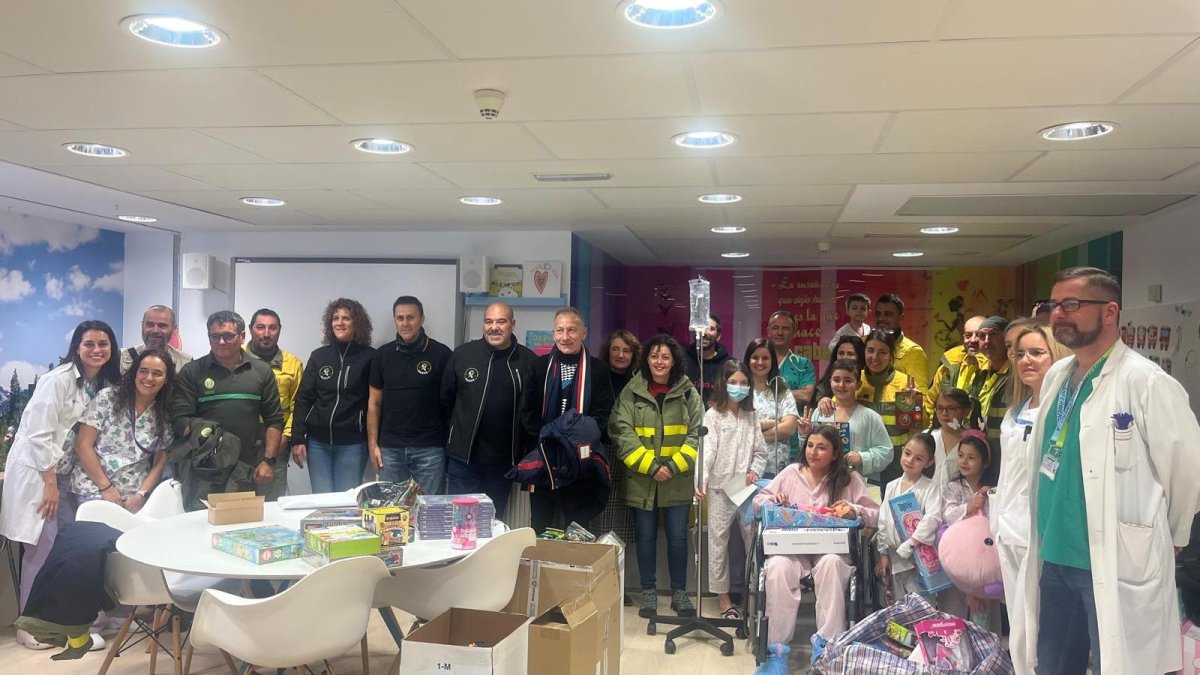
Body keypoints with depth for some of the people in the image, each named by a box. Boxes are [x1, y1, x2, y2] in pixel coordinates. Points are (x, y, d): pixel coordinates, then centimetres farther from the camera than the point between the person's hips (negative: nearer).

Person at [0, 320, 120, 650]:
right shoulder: (59, 379, -16)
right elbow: (39, 433, -19)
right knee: (42, 546, -6)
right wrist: (50, 483, -18)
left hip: (63, 470, 7)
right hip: (36, 469, -7)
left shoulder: (104, 384, 6)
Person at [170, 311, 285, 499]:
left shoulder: (262, 371, 9)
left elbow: (274, 420, 8)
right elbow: (180, 418, -1)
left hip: (249, 469, 1)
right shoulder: (192, 372, 5)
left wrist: (269, 461, -1)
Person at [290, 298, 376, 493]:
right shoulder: (318, 356, 7)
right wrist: (298, 439, -1)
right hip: (318, 443, 3)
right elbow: (303, 399, 6)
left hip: (352, 444, -2)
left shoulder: (369, 357, -2)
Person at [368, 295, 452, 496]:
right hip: (390, 449, 3)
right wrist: (372, 444, 4)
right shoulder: (382, 355, 6)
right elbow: (374, 403, 9)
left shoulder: (441, 354, -3)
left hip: (430, 448, -2)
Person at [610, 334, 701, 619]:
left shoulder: (688, 392, 1)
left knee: (678, 536, 5)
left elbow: (697, 434, -1)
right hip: (641, 479, 0)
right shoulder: (632, 392, 0)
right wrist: (650, 466, -14)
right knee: (645, 536, 8)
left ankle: (679, 592, 20)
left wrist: (674, 466, -12)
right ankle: (649, 592, 21)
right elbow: (622, 432, -7)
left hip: (679, 480, 0)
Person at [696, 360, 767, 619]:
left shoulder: (751, 416, 9)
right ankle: (723, 596, 12)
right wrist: (701, 480, -28)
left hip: (746, 488, 4)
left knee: (753, 538, 7)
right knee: (718, 541, 3)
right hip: (720, 487, -3)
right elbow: (707, 449, -15)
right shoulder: (713, 415, -4)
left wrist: (755, 471, -8)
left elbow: (761, 451, 11)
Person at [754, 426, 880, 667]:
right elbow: (758, 501, 16)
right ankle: (777, 646, -23)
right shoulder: (791, 472, 10)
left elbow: (877, 515, 2)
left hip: (830, 548, -1)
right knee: (778, 567, -33)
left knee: (831, 563, -37)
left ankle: (827, 642, -25)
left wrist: (855, 510, -19)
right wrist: (772, 500, -8)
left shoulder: (849, 479, 5)